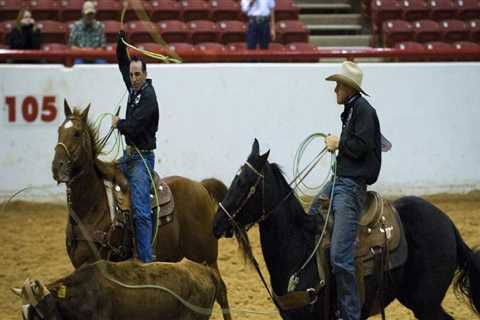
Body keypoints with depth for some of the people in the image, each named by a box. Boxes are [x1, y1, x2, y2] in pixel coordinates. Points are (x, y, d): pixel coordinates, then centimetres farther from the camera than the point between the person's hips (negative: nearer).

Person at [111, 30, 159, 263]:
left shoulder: (148, 96, -16)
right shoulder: (134, 88, 9)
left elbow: (134, 127, -23)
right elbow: (122, 62, 19)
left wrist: (118, 124, -3)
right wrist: (121, 37, 9)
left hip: (141, 157, -10)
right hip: (128, 155, 10)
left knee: (140, 210, -16)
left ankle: (146, 259, -21)